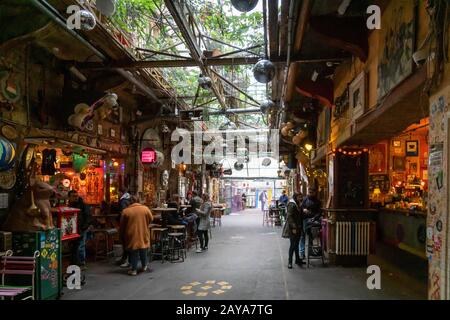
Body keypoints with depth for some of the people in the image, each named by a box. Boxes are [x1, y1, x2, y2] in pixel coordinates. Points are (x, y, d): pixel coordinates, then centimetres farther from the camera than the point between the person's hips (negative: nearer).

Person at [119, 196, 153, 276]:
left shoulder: (126, 211, -7)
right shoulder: (145, 209, -5)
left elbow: (122, 226, 1)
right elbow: (151, 219, 6)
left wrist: (122, 237, 13)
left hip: (132, 235, -2)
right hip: (143, 235, 2)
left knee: (133, 252, 6)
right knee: (143, 251, 17)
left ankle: (134, 269, 6)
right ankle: (144, 266, 31)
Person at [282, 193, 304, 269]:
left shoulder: (298, 205, 13)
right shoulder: (291, 205, -14)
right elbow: (289, 217, -19)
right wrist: (293, 228, -22)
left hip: (298, 228, 8)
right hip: (292, 228, -8)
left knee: (296, 244, 15)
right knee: (293, 245, -6)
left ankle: (297, 259, 25)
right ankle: (290, 262, 2)